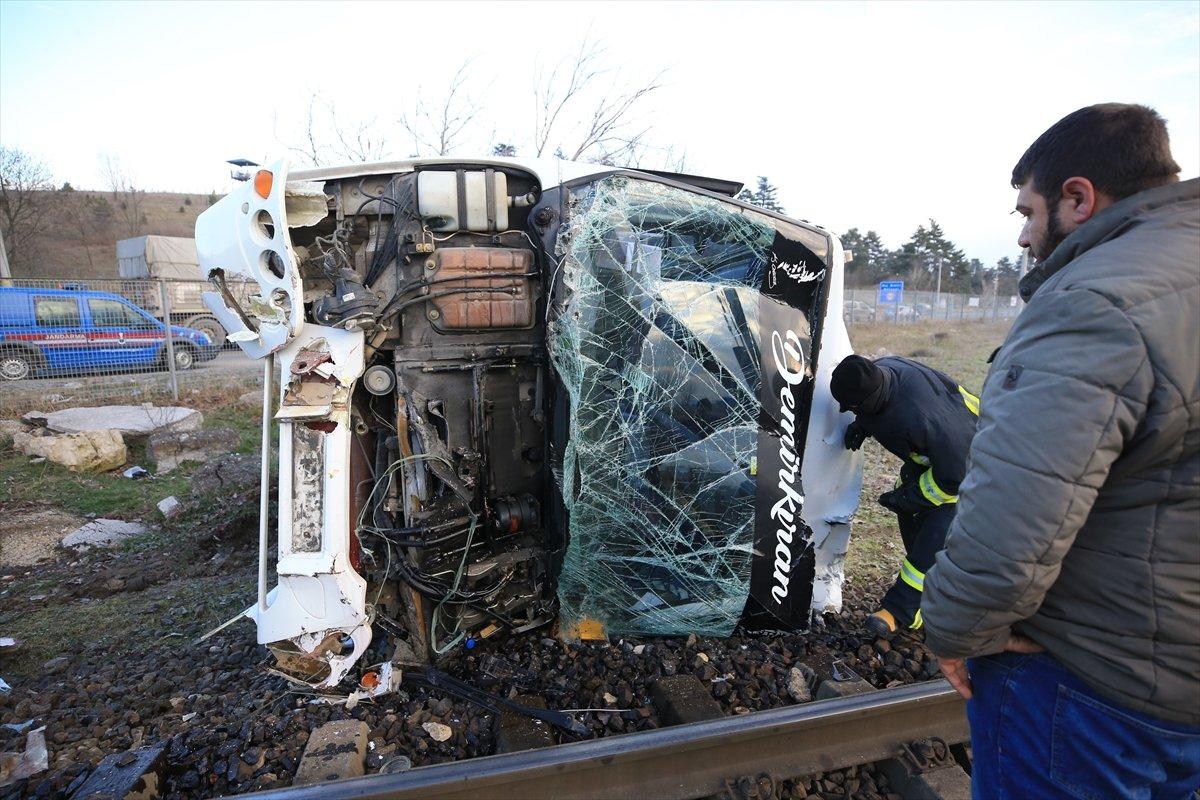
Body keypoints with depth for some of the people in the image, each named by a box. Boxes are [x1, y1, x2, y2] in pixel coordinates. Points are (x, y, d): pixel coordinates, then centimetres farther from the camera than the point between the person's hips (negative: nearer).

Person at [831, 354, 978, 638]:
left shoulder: (921, 419, -44)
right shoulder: (880, 370, -20)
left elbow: (953, 476, -31)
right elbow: (878, 409, 7)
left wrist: (905, 497, -19)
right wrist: (861, 425, -11)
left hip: (967, 460, -9)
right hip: (934, 454, 9)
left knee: (937, 532, -14)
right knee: (910, 513, 10)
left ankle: (899, 609, -8)